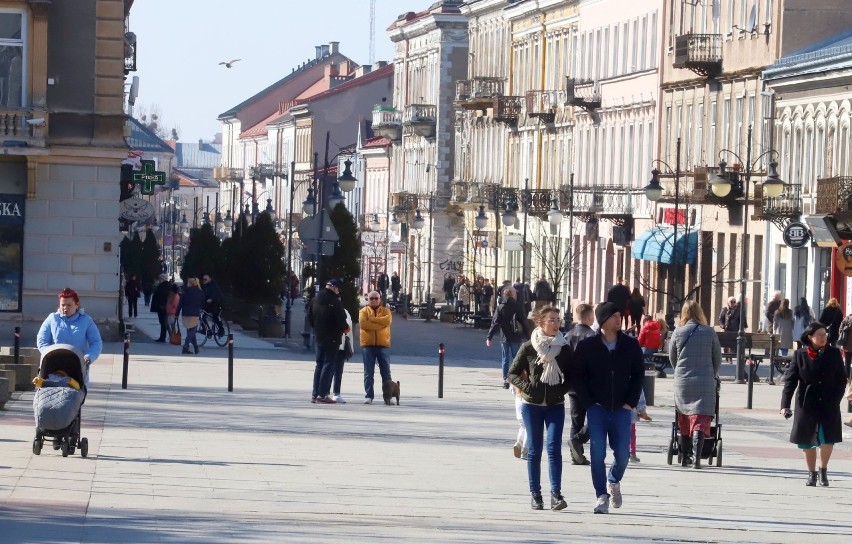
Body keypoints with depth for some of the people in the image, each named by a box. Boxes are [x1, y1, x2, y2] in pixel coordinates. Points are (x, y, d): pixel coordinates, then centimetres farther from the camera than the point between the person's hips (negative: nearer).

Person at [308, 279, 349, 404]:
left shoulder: (315, 299, 7)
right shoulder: (334, 301, -17)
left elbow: (310, 316, 14)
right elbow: (340, 318, -18)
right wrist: (345, 328, 1)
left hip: (319, 336, 7)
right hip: (332, 337, -7)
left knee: (319, 364, 15)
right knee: (329, 365, -4)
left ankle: (315, 394, 13)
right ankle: (322, 395, -8)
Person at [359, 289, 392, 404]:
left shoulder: (385, 311, 10)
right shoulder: (363, 311, 8)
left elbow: (387, 320, -11)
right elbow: (363, 324, -11)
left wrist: (371, 319, -10)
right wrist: (380, 325, -12)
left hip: (383, 344, 1)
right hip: (368, 344, -1)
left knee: (386, 372, 3)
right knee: (368, 373, -1)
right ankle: (368, 396, 2)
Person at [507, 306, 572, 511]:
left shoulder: (564, 348, 1)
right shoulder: (529, 348, -3)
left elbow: (571, 376, 10)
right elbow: (512, 374, 4)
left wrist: (562, 390, -9)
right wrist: (526, 386, -12)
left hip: (555, 406, 0)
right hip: (532, 405, 0)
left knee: (554, 448, -11)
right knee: (534, 450, 4)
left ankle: (556, 494, -12)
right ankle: (535, 494, 11)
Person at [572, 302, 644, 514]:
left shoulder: (631, 345, 3)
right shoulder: (587, 346, -2)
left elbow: (639, 374, 9)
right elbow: (577, 377, 1)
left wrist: (631, 402, 0)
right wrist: (589, 402, -7)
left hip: (621, 409, 2)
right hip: (597, 409, -2)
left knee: (622, 455, 1)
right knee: (598, 453, -7)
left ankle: (614, 481, 31)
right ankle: (601, 496, 1)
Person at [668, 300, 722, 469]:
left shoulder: (677, 333, -1)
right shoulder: (709, 332, -3)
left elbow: (672, 358, 9)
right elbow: (717, 358, 6)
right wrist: (713, 375, 25)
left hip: (682, 381, 2)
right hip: (705, 382, -2)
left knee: (684, 419, 15)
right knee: (700, 419, -4)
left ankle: (685, 457, 21)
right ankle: (697, 457, -18)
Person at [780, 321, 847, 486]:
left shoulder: (834, 353, 2)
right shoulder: (800, 355, -1)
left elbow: (841, 379, 7)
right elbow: (790, 380, -3)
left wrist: (835, 399, -4)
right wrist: (785, 404, -11)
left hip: (828, 404, 0)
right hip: (806, 404, 0)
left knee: (828, 438, -9)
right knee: (807, 441, 7)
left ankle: (823, 470, 14)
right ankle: (811, 473, 24)